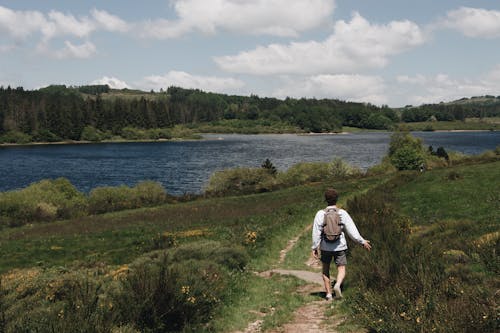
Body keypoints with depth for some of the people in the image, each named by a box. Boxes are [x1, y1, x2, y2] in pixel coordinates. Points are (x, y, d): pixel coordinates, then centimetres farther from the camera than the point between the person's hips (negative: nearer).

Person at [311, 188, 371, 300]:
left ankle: (328, 293, 16)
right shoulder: (343, 213, -6)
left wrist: (315, 247, 0)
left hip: (325, 247, 1)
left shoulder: (320, 214, -7)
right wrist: (362, 241, 7)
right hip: (340, 247, -1)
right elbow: (351, 230, -5)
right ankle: (337, 285, -24)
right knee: (341, 269, 6)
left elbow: (316, 232, -7)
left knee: (325, 270, 18)